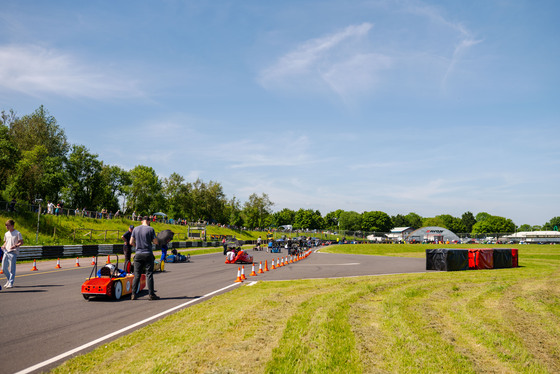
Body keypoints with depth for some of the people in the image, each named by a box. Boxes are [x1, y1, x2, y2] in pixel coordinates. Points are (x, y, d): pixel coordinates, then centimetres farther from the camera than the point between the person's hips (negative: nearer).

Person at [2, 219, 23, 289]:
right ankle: (9, 280, 26)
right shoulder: (6, 234, 16)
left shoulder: (17, 233, -2)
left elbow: (21, 242, -4)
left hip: (13, 252, -6)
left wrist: (15, 246, -22)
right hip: (6, 252, 6)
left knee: (12, 268, -6)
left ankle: (11, 283, 0)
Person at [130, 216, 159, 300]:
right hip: (148, 254, -3)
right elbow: (155, 242, -7)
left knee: (137, 275, 7)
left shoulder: (135, 229, 4)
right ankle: (151, 294, 1)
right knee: (149, 274, 1)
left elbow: (131, 242, 5)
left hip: (138, 254, 3)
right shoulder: (150, 229, -6)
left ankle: (133, 294, 6)